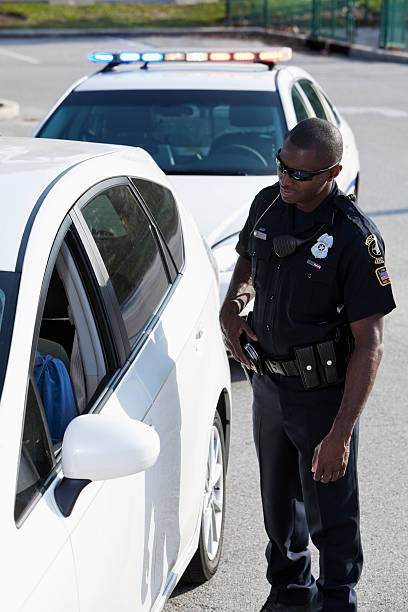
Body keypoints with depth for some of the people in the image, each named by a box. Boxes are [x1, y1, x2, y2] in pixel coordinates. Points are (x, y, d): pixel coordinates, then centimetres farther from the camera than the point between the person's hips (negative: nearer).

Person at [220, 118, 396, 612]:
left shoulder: (354, 237, -22)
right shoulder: (267, 204, -3)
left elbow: (368, 342, -21)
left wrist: (341, 433, -25)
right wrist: (232, 304, -4)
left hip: (323, 392, -6)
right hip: (267, 383, 6)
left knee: (330, 512, 7)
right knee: (278, 501, 22)